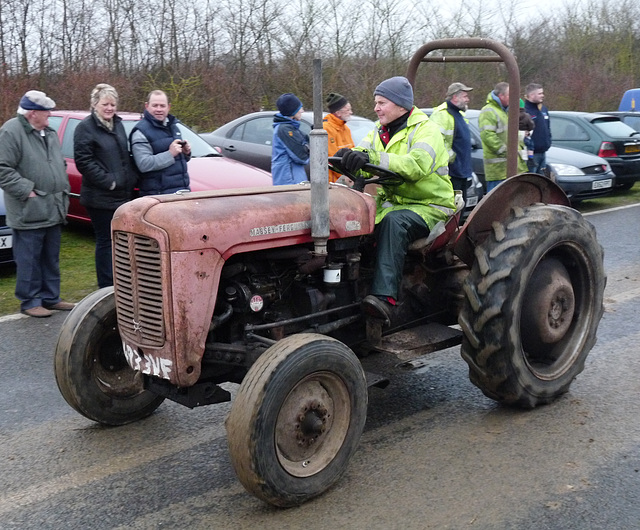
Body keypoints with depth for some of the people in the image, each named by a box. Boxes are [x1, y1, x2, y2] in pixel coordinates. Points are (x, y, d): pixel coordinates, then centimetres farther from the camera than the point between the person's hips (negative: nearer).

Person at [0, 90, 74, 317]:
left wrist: (63, 190, 14)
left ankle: (51, 298, 25)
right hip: (29, 212, -8)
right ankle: (30, 301, 10)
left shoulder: (49, 133, 15)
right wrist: (27, 191, -18)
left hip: (53, 211, 8)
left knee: (51, 259, 15)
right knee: (29, 260, 0)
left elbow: (60, 165, 25)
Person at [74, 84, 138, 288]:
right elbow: (83, 162, -14)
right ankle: (106, 288, 9)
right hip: (100, 197, -7)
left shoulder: (118, 124, 14)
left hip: (124, 194, 7)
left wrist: (132, 179, 9)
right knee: (106, 241, 0)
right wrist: (108, 181, -17)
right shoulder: (85, 127, -8)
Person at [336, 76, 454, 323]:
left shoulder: (426, 129, -9)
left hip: (429, 206, -6)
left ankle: (384, 297, -46)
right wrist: (349, 156, -26)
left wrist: (373, 158, -40)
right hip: (393, 201, 7)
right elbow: (361, 154, 0)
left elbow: (417, 165, -29)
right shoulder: (380, 130, 15)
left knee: (394, 220, -37)